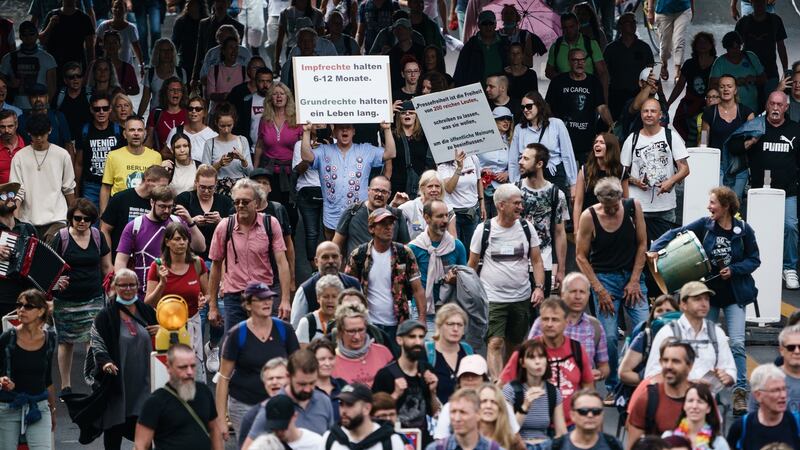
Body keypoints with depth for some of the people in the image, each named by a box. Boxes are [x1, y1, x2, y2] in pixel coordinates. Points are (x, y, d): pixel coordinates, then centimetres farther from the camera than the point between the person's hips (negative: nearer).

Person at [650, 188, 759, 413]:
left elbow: (754, 260, 0)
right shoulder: (705, 225, -4)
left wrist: (733, 270, -16)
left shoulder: (743, 230, -7)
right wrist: (655, 249, -15)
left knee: (737, 344, -11)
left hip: (735, 295, -2)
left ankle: (740, 393, -8)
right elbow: (676, 233, -1)